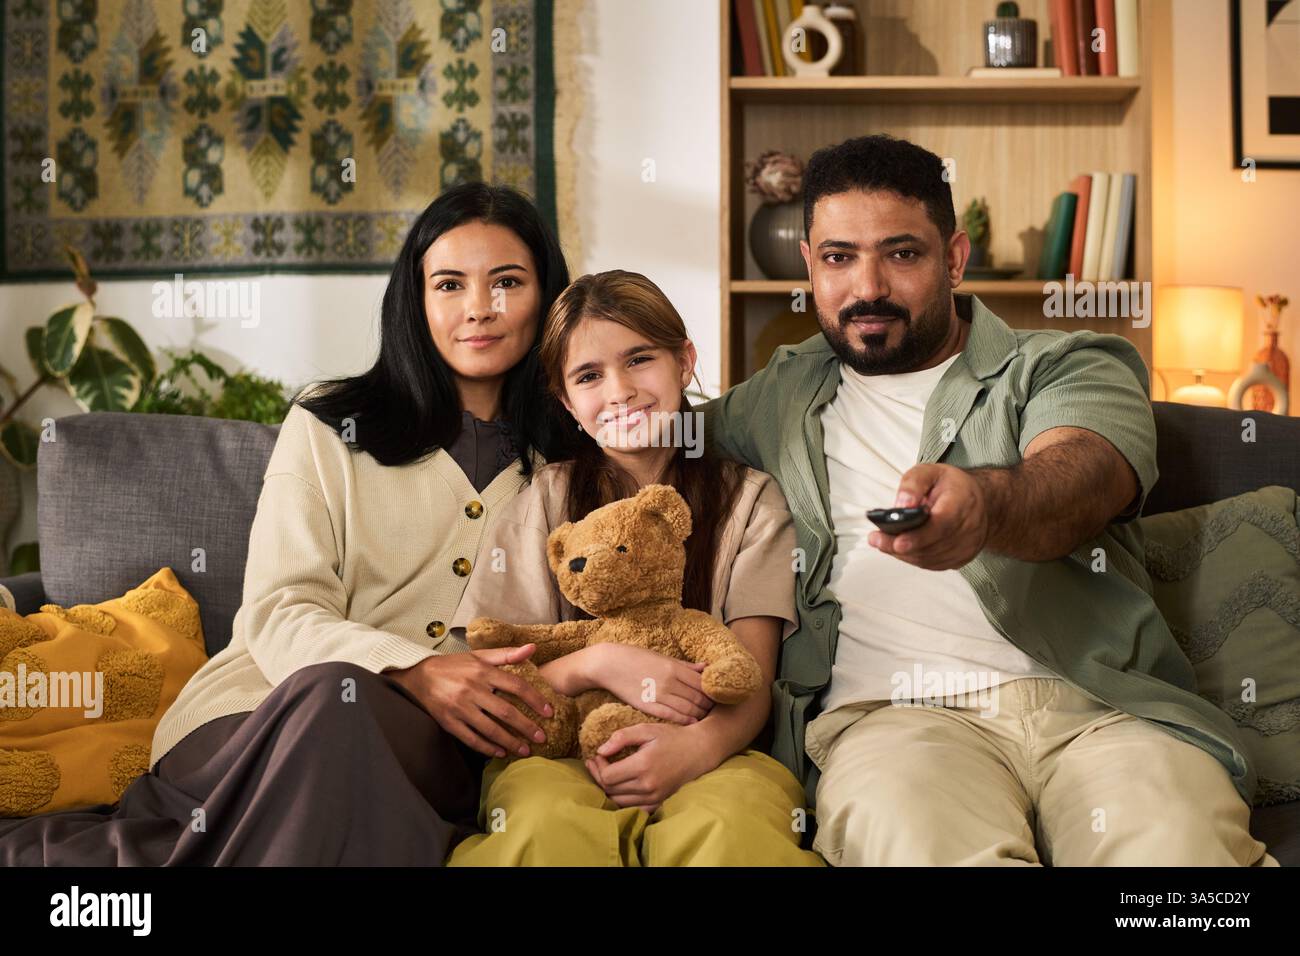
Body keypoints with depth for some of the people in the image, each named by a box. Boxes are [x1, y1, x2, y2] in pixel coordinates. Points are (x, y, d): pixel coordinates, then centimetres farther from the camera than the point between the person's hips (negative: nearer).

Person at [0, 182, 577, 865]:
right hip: (261, 712, 0)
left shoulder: (563, 468, 14)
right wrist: (411, 670, -20)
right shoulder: (329, 425, 9)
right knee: (331, 690, -39)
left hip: (432, 748, 1)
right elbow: (277, 615, 0)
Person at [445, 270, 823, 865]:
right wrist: (597, 663, -15)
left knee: (731, 827, -36)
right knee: (550, 827, -35)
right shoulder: (548, 501, 10)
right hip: (559, 752, 1)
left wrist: (698, 746, -24)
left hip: (708, 748, 0)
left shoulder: (748, 499, 9)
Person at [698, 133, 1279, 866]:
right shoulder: (781, 399, 24)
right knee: (934, 849, -34)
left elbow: (1078, 475, -9)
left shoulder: (1065, 367, 14)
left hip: (1090, 698, 0)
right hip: (891, 713, 1)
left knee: (1178, 848, -32)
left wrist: (985, 502, -33)